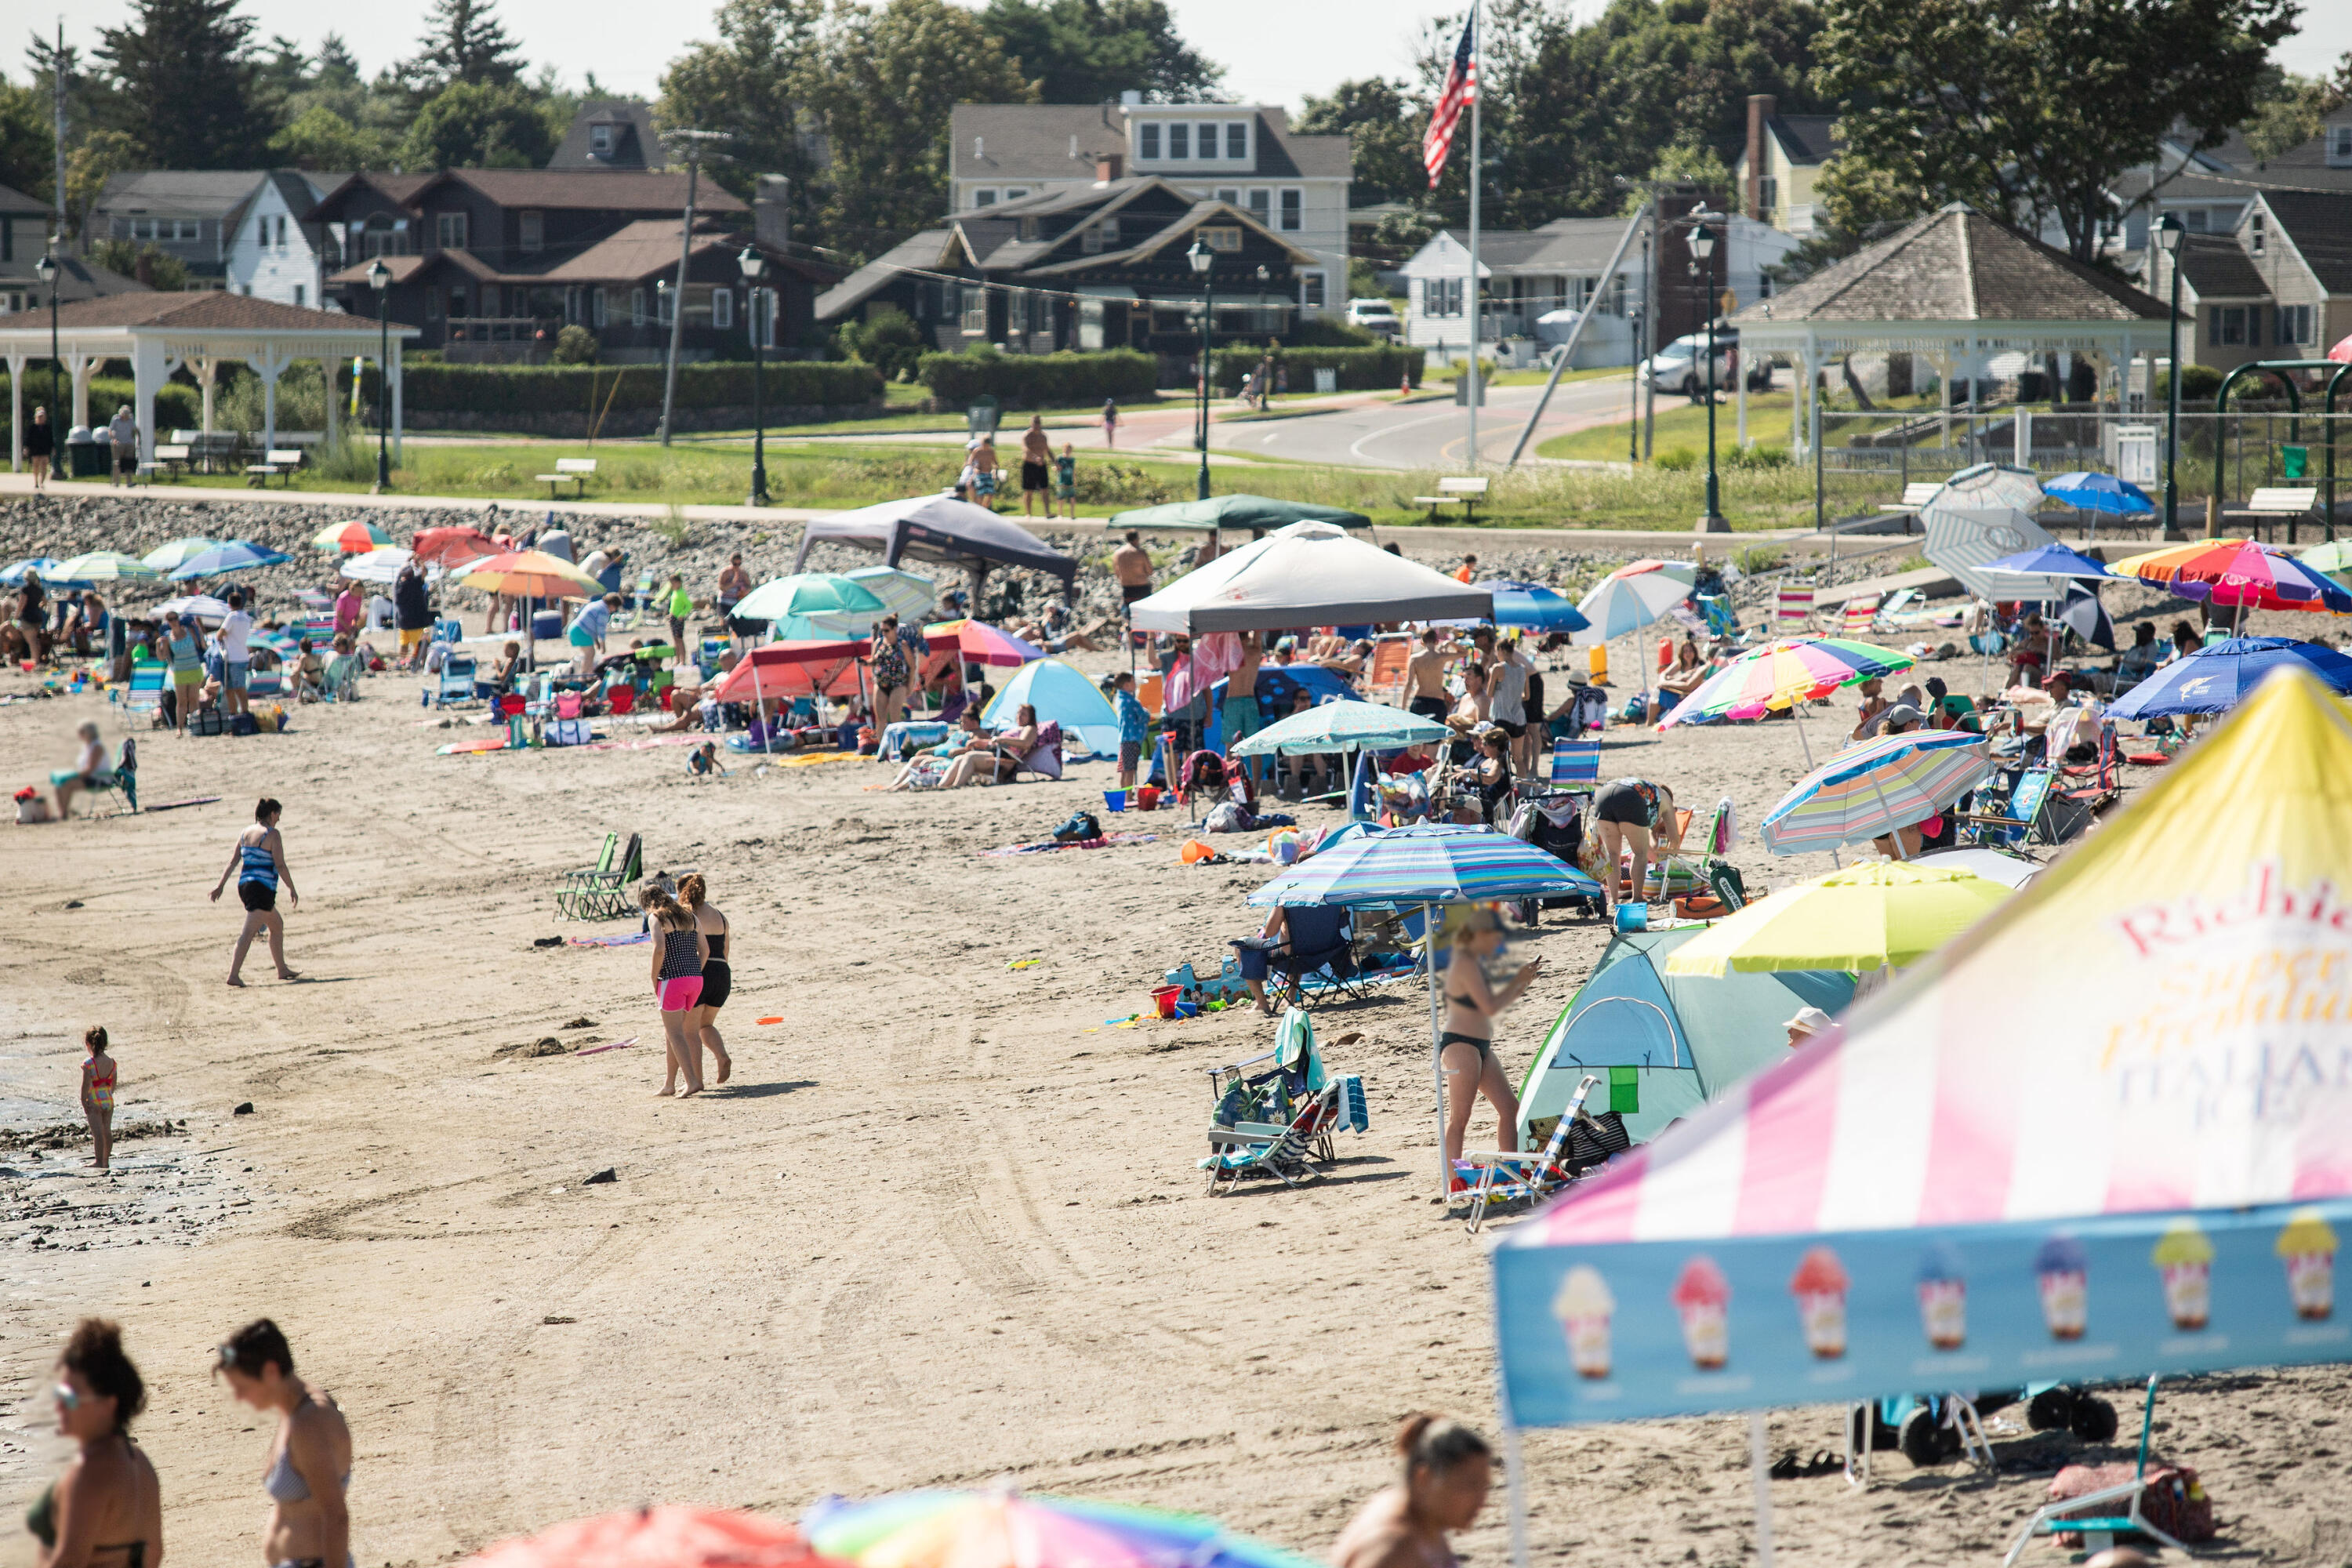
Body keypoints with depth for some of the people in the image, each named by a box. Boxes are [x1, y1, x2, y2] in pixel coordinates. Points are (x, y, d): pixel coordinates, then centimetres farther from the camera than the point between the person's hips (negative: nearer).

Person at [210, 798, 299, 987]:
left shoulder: (246, 833, 11)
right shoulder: (272, 834, -9)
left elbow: (233, 862, 11)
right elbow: (280, 865, -13)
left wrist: (221, 885, 13)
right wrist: (292, 889, -5)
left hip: (244, 886, 8)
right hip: (263, 889, -8)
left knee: (277, 925, 24)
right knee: (248, 932, -15)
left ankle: (282, 970, 31)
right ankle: (233, 975, -26)